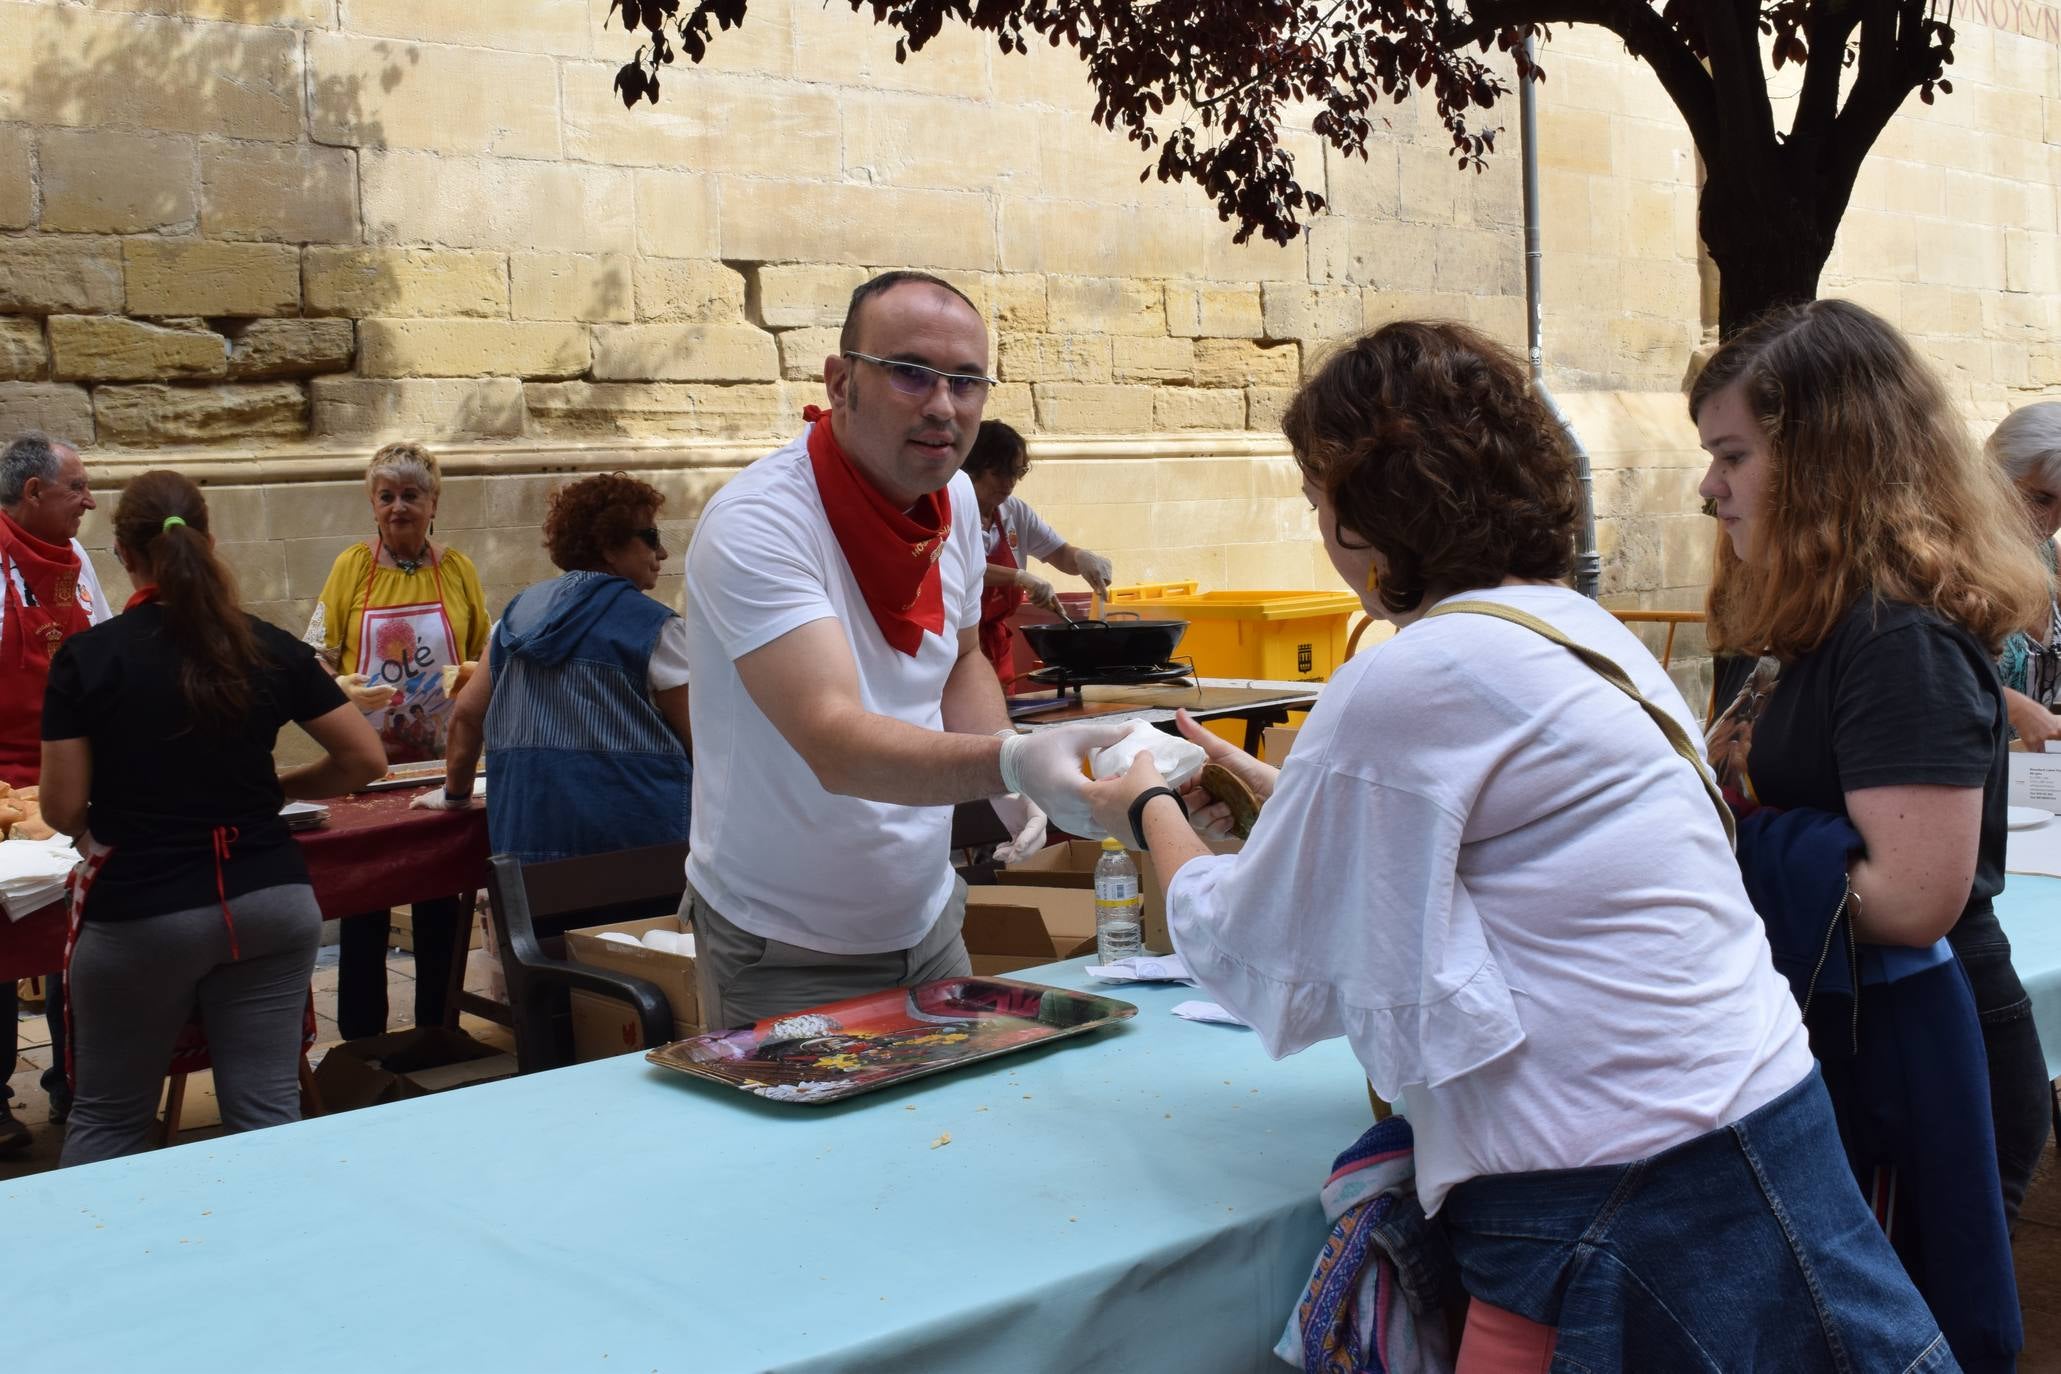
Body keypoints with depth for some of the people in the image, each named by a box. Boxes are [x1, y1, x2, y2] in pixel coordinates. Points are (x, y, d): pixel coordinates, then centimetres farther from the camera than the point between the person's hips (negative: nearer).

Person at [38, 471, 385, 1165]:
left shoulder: (86, 658, -7)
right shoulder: (270, 649, 0)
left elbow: (64, 811, -6)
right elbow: (366, 758, 2)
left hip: (138, 915, -2)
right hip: (270, 900, 2)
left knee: (108, 1119, 13)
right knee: (270, 1113, 7)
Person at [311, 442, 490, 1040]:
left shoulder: (458, 569, 5)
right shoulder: (351, 567, 1)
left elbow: (486, 654, 13)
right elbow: (319, 658, 2)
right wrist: (346, 689, -18)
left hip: (442, 763, 1)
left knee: (441, 906, 7)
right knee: (362, 906, 3)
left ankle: (438, 1031, 19)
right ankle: (360, 1037, 14)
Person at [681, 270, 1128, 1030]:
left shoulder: (956, 497, -1)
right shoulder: (755, 525, -25)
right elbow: (835, 745, -37)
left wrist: (1006, 779, -4)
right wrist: (1008, 761, -52)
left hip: (928, 920, 7)